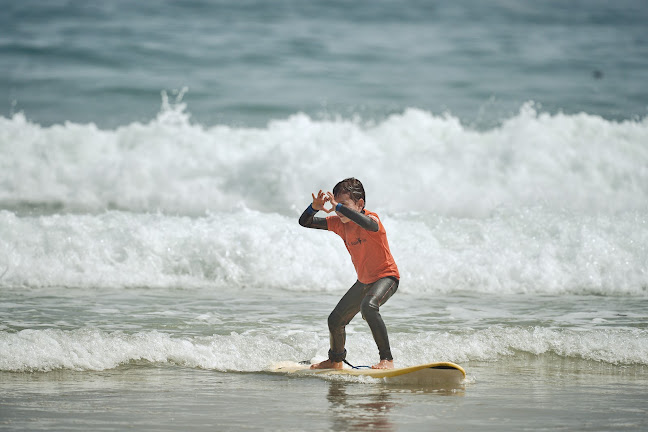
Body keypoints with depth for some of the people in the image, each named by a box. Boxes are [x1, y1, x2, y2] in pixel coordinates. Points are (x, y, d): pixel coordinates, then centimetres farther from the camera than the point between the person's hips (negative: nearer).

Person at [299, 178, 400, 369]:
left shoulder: (372, 219, -24)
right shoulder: (339, 223, -4)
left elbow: (369, 224, -51)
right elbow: (304, 222, -3)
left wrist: (339, 206, -48)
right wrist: (314, 208, -26)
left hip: (386, 276, -8)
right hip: (364, 280, 8)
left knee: (368, 306, -38)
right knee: (335, 320, 15)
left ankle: (387, 359, -34)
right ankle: (335, 360, 44)